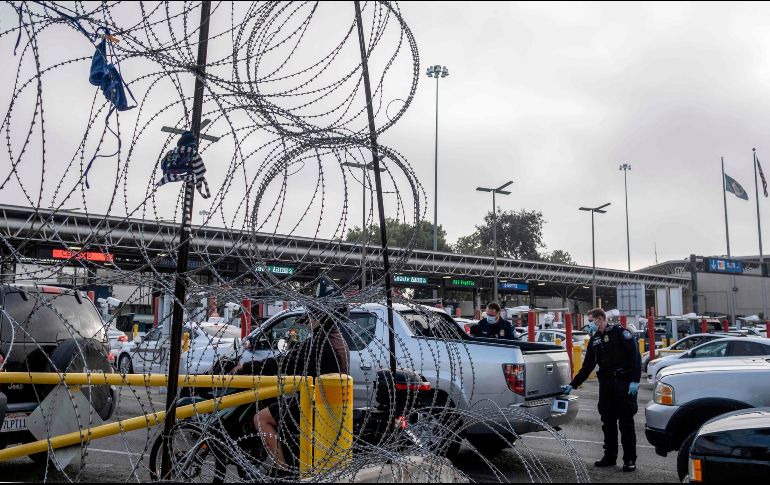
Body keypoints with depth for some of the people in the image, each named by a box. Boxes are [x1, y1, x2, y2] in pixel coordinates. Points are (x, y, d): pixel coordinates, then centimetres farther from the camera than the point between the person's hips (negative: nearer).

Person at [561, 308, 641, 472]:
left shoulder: (620, 333, -5)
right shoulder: (594, 340, 15)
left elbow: (635, 356, -11)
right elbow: (587, 367, 16)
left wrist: (634, 381, -18)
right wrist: (572, 385, 11)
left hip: (624, 384, -6)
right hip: (606, 385, 6)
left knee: (626, 422, 0)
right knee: (608, 422, 10)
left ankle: (630, 460, 9)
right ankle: (610, 456, 20)